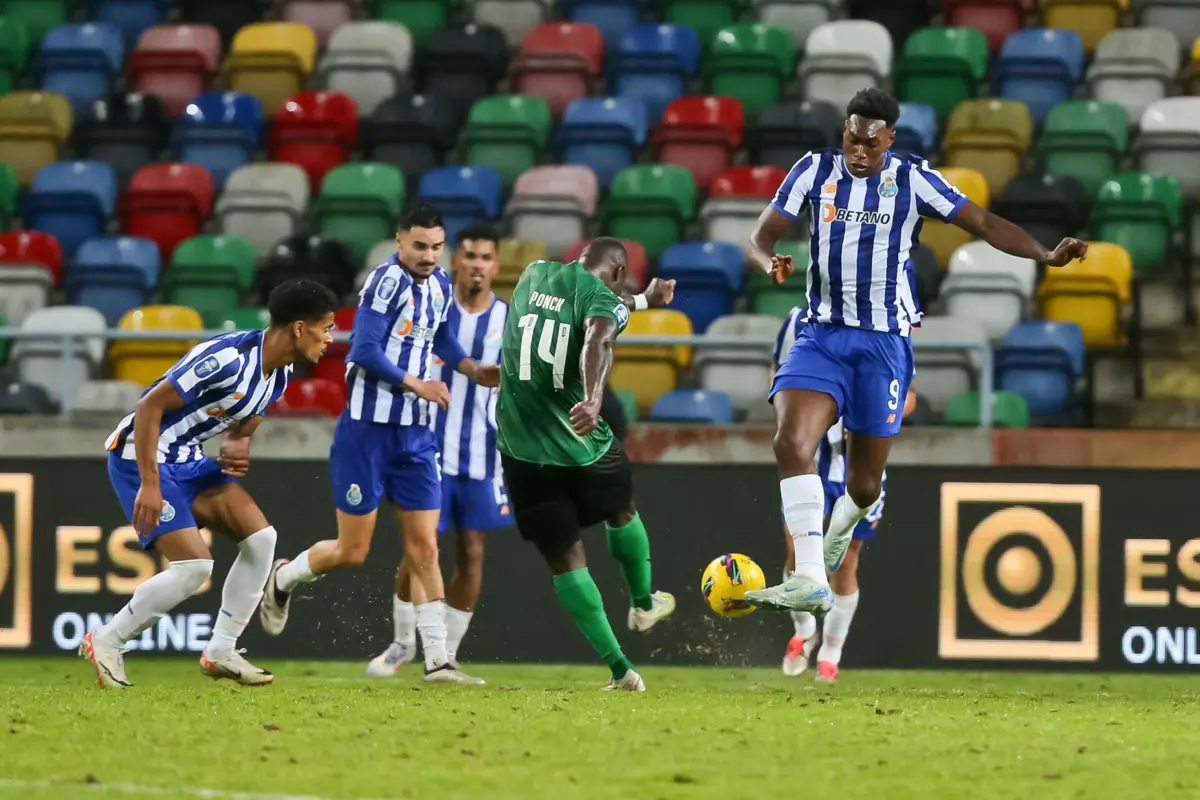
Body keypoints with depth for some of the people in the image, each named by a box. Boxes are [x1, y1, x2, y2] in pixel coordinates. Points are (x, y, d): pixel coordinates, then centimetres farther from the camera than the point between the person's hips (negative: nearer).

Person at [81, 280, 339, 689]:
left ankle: (220, 651, 6)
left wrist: (237, 448, -7)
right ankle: (105, 643, -2)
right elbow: (150, 406, -25)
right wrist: (149, 484, -27)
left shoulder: (279, 374, 4)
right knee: (194, 566, -16)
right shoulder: (229, 360, -26)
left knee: (260, 538, -2)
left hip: (188, 459, 9)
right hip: (141, 455, -9)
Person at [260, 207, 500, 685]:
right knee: (352, 551, 1)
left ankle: (437, 660, -1)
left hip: (415, 436, 6)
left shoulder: (439, 286, 9)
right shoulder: (388, 281, -16)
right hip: (367, 431, -6)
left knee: (424, 548, 0)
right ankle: (281, 579, 30)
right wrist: (416, 384, -21)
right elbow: (364, 350, -22)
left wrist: (472, 370, 14)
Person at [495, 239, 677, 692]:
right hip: (580, 445, -3)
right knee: (621, 512, 29)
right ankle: (643, 603, 49)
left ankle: (620, 670, 1)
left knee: (565, 560, 6)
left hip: (523, 450, 3)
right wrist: (594, 398, -46)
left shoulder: (534, 276, 10)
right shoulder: (603, 296, -7)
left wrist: (643, 301, 39)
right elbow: (599, 340, -30)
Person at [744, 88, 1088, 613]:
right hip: (821, 337, 1)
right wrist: (771, 264, -24)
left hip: (883, 343, -1)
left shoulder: (913, 180, -3)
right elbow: (761, 238, 0)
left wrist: (1046, 255, -18)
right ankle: (809, 582, -28)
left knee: (864, 484, 5)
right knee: (791, 441, -25)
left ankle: (840, 528, 44)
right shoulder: (815, 171, 1)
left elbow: (984, 224, -4)